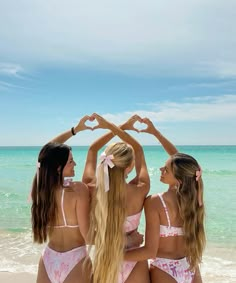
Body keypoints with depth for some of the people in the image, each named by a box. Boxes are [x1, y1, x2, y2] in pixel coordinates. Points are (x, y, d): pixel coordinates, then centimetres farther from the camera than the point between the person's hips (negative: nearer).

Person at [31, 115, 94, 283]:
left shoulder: (41, 187, -4)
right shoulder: (79, 190, -21)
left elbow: (49, 152, 9)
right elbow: (86, 232, -18)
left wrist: (75, 130, 11)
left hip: (48, 259, 5)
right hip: (75, 260, -4)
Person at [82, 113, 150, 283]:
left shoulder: (92, 190, -18)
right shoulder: (140, 191, -21)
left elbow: (93, 150, 0)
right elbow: (139, 149, -6)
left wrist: (121, 128, 2)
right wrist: (111, 126, -7)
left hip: (103, 262, 1)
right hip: (133, 264, -1)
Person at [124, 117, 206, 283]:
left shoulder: (155, 202, -25)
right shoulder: (192, 196, -9)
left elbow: (150, 251, -23)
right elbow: (179, 160, 4)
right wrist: (155, 132, 7)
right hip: (190, 269, 5)